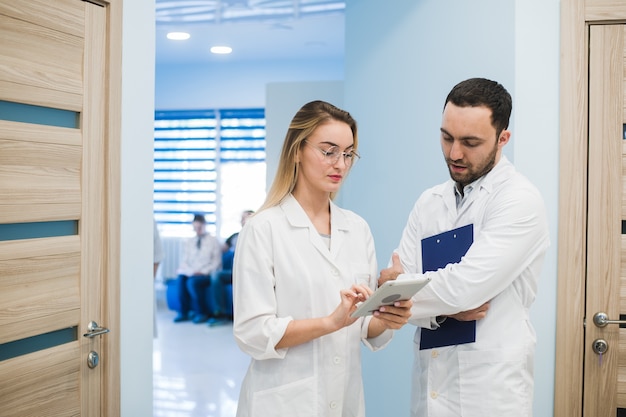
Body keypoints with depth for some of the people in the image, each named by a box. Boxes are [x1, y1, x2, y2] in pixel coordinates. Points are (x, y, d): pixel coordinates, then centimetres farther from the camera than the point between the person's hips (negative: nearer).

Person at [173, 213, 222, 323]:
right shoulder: (189, 242, 18)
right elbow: (184, 261, 10)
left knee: (192, 282, -34)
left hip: (207, 274, -3)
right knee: (180, 280, -30)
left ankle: (202, 313, -21)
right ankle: (184, 312, -20)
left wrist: (203, 272, -13)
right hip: (190, 273, 3)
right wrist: (192, 272, -10)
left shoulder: (213, 241, 8)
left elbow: (216, 262, 1)